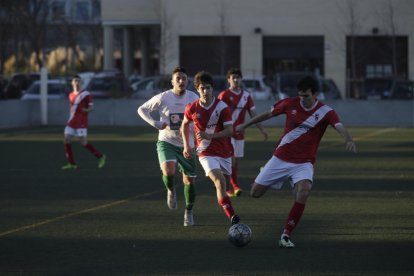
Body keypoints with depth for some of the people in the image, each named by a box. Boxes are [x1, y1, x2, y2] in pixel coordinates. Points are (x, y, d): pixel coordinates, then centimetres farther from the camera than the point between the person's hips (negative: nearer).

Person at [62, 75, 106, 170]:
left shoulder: (86, 94, -4)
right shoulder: (71, 95, 14)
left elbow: (91, 108, -6)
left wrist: (86, 110, -27)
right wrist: (71, 118, 14)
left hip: (81, 123, -6)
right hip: (71, 123, 6)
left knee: (83, 143, -8)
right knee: (66, 141, -4)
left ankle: (100, 156, 9)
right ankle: (72, 164, 3)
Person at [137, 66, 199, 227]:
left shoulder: (193, 98, -6)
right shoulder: (163, 98, -10)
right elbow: (142, 109, 1)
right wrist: (154, 123, -14)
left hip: (187, 145, 2)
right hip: (166, 142, -2)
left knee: (189, 181, 4)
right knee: (169, 172, -28)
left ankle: (188, 213, 25)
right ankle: (171, 191, 7)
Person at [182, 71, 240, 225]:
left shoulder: (222, 107, -9)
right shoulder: (192, 108, -4)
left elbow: (229, 130, -13)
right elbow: (185, 124, 16)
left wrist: (209, 135, -23)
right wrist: (186, 145, 11)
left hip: (224, 152, 2)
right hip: (206, 153, -2)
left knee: (224, 184, 11)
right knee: (219, 182, -22)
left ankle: (229, 215, 34)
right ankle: (232, 216, -28)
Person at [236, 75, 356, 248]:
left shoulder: (325, 112, -13)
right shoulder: (290, 104, -6)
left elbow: (340, 128, -29)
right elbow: (268, 114, 10)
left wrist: (348, 140, -52)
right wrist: (245, 125, 19)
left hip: (304, 163, -2)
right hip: (280, 158, 2)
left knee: (303, 192, -30)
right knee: (255, 193, 3)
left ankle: (286, 236, -18)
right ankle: (264, 173, 42)